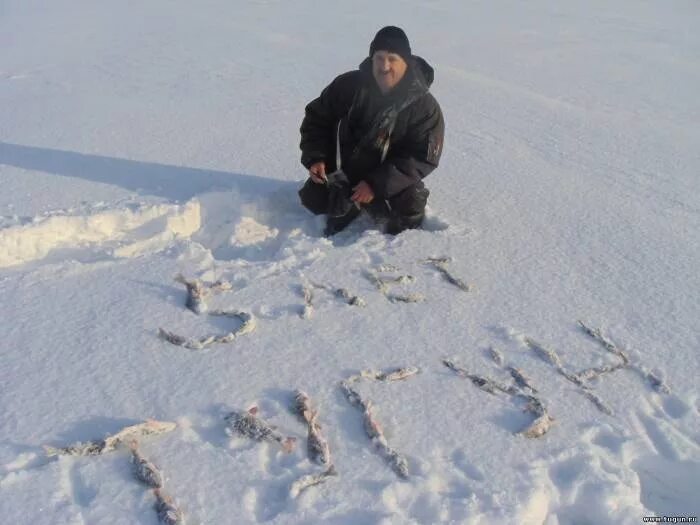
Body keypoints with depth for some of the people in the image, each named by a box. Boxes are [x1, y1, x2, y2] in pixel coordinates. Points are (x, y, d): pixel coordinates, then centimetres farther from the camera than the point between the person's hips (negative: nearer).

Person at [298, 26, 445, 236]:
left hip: (390, 179, -2)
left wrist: (376, 184, -28)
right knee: (313, 199, -11)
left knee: (410, 207, -27)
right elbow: (317, 118, 3)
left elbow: (422, 157, -18)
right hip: (342, 170, 3)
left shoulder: (424, 106, -17)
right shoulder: (348, 85, -11)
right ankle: (347, 204, 18)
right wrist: (315, 158, -13)